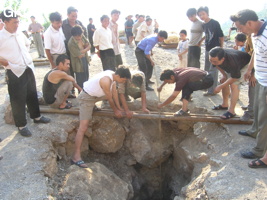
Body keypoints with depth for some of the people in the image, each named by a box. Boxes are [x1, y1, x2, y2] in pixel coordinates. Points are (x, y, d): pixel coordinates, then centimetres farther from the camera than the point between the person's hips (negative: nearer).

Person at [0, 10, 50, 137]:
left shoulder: (20, 34, 5)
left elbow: (27, 44, 25)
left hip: (28, 69, 7)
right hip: (15, 73, -6)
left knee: (32, 95, 19)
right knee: (18, 99, 4)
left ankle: (36, 116, 37)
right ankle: (21, 125, 19)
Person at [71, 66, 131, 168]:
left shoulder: (113, 75, -5)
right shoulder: (106, 81, -32)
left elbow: (114, 92, 4)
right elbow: (110, 99, -19)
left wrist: (119, 108, 6)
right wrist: (116, 111, -4)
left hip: (95, 94, 9)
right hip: (87, 97, -9)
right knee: (83, 126, -17)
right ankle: (76, 157, -20)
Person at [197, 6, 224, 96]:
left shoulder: (215, 23, -11)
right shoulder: (203, 25, 8)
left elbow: (221, 37, -8)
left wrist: (221, 48, -8)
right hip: (207, 49, 8)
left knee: (213, 70, -6)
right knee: (207, 69, 16)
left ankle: (212, 90, -1)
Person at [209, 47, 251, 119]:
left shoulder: (232, 61, -45)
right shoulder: (215, 58, -26)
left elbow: (235, 77, -30)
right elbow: (217, 65, 0)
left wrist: (220, 87, -26)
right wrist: (224, 75, -5)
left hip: (245, 65, -7)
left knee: (234, 85, -20)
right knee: (223, 81, 5)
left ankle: (231, 111, -17)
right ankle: (225, 104, 20)